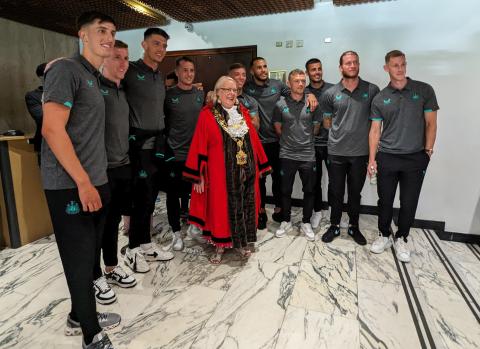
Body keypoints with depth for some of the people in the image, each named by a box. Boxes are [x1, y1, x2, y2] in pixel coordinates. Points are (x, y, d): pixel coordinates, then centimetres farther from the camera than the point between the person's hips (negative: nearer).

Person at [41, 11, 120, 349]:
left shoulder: (95, 79, 18)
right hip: (71, 186, -9)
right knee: (81, 261, 3)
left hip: (96, 182, 9)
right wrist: (83, 182, -20)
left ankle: (80, 317, 36)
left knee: (90, 256, 17)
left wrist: (97, 180, 15)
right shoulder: (66, 70, -9)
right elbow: (52, 129, -19)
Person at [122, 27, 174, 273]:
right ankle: (133, 249, 12)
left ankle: (146, 244, 23)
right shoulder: (130, 70, -5)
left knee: (150, 197, 11)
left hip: (158, 142, 7)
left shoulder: (160, 77, 17)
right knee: (143, 197, -4)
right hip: (140, 142, -7)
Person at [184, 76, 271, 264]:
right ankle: (220, 245, 25)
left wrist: (260, 165, 12)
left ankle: (242, 242, 30)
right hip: (220, 173, -4)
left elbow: (253, 140, 12)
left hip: (245, 171, 4)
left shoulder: (243, 112, 8)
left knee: (244, 207, 12)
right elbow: (199, 146, -7)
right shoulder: (207, 114, -5)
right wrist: (198, 176, -10)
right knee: (221, 208, 7)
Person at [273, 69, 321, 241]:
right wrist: (290, 140, 9)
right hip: (287, 155, 0)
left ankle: (306, 223, 26)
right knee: (285, 190, 9)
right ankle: (285, 222, 28)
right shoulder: (280, 104, -1)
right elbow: (278, 129, 8)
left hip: (308, 155, 1)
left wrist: (305, 139, 12)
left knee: (309, 191, 8)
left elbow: (316, 128, 9)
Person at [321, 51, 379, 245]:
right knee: (336, 192, 10)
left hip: (361, 151, 0)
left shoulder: (372, 90, 0)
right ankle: (334, 226, 27)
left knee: (355, 193, 13)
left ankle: (353, 227, 31)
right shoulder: (330, 94, 1)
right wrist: (341, 132, 4)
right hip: (336, 151, 0)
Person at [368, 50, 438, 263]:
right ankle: (384, 236, 27)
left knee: (409, 203, 5)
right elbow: (375, 130, 4)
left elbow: (431, 123, 2)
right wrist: (372, 159, -2)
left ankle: (401, 239, 25)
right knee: (385, 201, 8)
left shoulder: (424, 90, 1)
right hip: (386, 157, 1)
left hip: (415, 158, 0)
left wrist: (428, 151, -5)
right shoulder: (380, 99, 4)